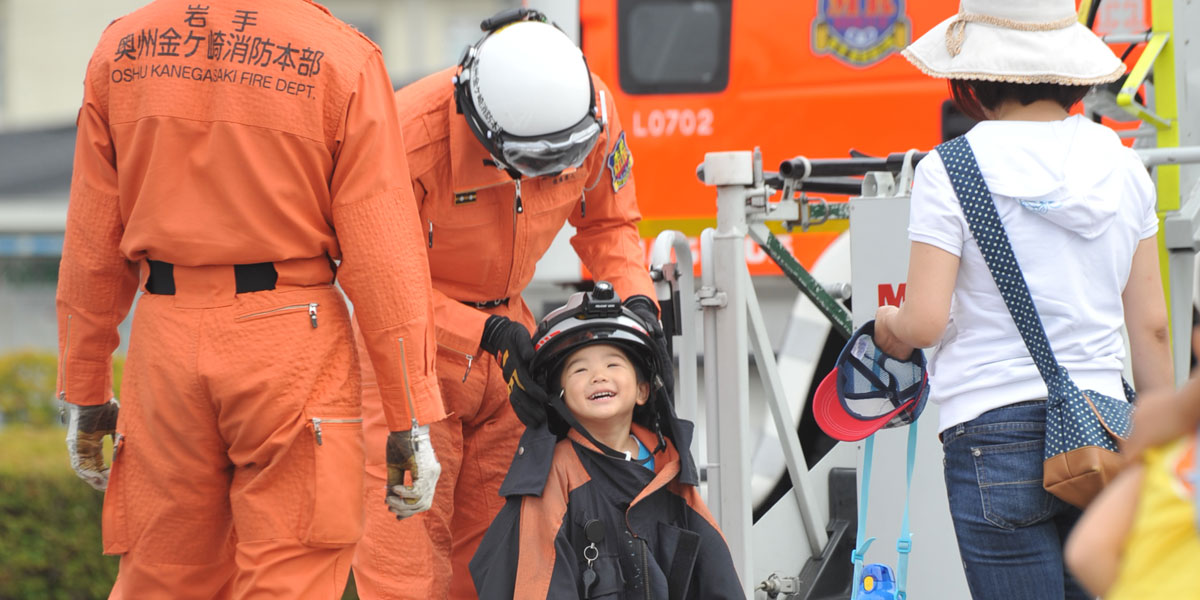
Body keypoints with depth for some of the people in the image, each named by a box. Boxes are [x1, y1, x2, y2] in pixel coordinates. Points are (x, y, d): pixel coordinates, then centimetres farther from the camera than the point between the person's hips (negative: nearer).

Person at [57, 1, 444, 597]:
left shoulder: (120, 48, 3)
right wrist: (410, 419, -4)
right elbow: (381, 256, -9)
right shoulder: (342, 58, -8)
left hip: (166, 341, 4)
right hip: (292, 340, -3)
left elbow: (91, 246, 8)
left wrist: (84, 391, 16)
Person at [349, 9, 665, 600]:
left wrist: (636, 299, -13)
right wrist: (489, 335, -26)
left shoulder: (594, 111, -15)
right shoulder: (414, 136, -30)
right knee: (408, 542, -9)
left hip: (505, 326, 5)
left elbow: (608, 224, 5)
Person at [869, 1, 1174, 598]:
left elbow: (923, 323, -11)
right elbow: (1151, 327, 10)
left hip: (996, 433, -4)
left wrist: (887, 326, 12)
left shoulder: (949, 172, -7)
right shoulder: (1121, 167, 6)